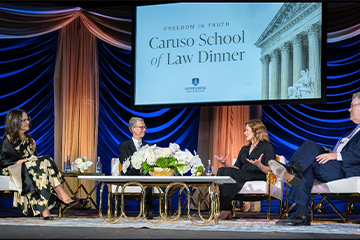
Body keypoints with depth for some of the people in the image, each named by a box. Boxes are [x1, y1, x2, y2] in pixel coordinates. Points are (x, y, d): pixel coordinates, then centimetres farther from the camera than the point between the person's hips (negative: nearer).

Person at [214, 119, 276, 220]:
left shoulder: (267, 147, 8)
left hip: (258, 177, -6)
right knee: (221, 170, -24)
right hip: (242, 176, 6)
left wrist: (259, 165, -22)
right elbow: (237, 167, 20)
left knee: (228, 172, -30)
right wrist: (225, 164, 3)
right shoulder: (244, 149, 30)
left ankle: (226, 210, -32)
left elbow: (269, 171, -3)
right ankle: (221, 208, -35)